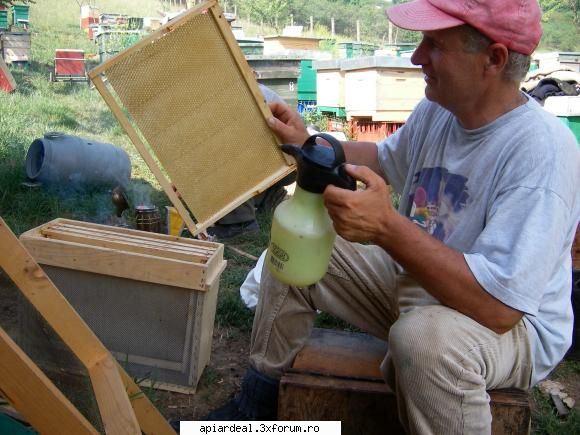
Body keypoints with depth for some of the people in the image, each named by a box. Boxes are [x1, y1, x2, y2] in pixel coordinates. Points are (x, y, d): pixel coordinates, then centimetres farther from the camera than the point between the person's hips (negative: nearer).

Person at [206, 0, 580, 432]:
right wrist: (306, 143, 4)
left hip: (514, 324, -7)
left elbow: (500, 306, -35)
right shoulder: (436, 111, -4)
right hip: (413, 279, 8)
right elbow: (383, 160, 18)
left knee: (424, 335, -41)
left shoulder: (541, 150, -29)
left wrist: (387, 227, -40)